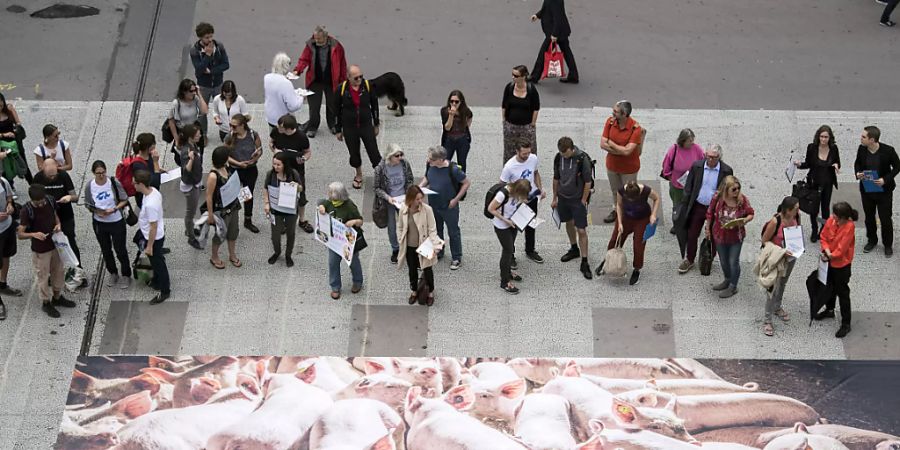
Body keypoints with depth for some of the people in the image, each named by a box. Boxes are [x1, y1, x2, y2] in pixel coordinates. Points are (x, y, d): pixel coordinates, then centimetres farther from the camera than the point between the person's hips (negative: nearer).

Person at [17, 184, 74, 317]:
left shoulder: (50, 200, -11)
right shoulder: (26, 211, -25)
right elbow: (20, 234, -21)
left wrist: (58, 224, -12)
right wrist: (33, 234, -39)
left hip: (55, 244, 6)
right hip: (40, 250, -6)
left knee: (58, 271, 21)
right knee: (42, 276, 10)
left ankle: (57, 297, 43)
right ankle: (46, 302, 31)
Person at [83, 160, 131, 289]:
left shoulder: (114, 183, -17)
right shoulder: (89, 186, -11)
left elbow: (124, 200, -7)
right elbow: (88, 204, 0)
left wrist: (114, 209, -22)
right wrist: (96, 211, -19)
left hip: (117, 222, -3)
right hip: (99, 223, 3)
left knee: (120, 249, 7)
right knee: (106, 250, 18)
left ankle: (126, 275, 27)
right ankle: (113, 274, 39)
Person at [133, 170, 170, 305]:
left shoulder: (150, 204, -39)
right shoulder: (153, 190, -11)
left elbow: (153, 227, -29)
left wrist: (149, 246, -18)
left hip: (154, 238, -9)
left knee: (158, 263, 12)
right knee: (156, 262, 30)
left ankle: (165, 291, 30)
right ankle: (157, 281, 52)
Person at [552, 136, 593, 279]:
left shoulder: (582, 159, -21)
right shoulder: (558, 158, -6)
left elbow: (588, 182, -14)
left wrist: (583, 201, -11)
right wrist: (554, 198, 12)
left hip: (578, 199, -5)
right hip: (563, 197, 5)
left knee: (581, 230, -6)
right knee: (569, 223, 22)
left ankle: (584, 263, 0)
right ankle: (574, 249, 45)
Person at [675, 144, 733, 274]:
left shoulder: (726, 171, -12)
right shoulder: (696, 166, -7)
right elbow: (688, 188, 1)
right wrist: (684, 206, -1)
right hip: (697, 207, 2)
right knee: (692, 235, 11)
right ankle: (689, 260, 29)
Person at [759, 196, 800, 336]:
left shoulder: (796, 216, -13)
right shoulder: (775, 221, -30)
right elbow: (765, 241, -19)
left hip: (791, 255, 6)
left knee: (783, 283, 26)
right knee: (773, 288, -4)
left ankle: (777, 307, 49)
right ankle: (767, 321, 6)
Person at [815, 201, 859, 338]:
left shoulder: (849, 227, -27)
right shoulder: (830, 221, -10)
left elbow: (841, 249, -25)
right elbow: (823, 236, -1)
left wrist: (830, 256, -15)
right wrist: (826, 250, -17)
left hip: (842, 264, -7)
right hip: (830, 261, 7)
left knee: (842, 293, 3)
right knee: (830, 287, 27)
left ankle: (846, 324, 13)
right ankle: (829, 310, 52)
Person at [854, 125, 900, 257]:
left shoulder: (888, 150, -22)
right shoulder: (861, 149, -10)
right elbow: (857, 163, 8)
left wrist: (885, 179, -22)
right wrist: (858, 173, -14)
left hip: (884, 190, -4)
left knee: (885, 219, 6)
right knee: (869, 217, 17)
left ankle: (888, 245, 24)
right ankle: (872, 241, 38)